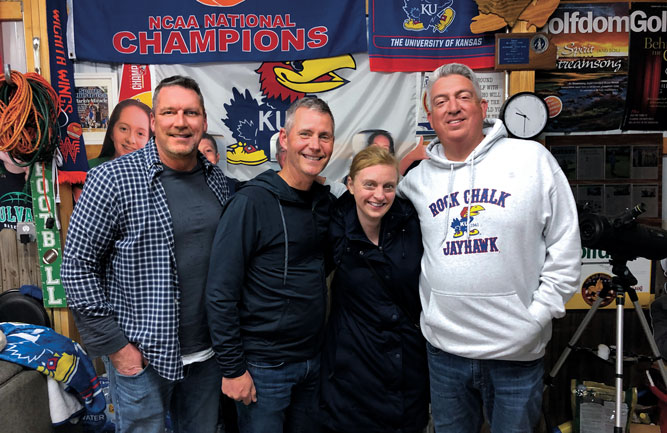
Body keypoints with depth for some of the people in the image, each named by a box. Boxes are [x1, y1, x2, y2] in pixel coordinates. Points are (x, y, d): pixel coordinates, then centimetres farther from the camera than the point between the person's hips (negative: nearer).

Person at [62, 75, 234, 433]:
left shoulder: (217, 180, 3)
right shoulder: (113, 179, -13)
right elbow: (77, 266, -11)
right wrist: (114, 345, -11)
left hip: (207, 351, 5)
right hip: (140, 354, -4)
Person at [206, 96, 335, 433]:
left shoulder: (325, 201, 3)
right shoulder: (251, 202, -16)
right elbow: (220, 294, -16)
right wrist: (232, 368, -15)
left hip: (313, 360, 6)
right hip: (263, 367, -6)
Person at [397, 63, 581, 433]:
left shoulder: (532, 159, -5)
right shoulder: (418, 177, 3)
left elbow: (565, 246, -3)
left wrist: (538, 314, -7)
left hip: (516, 351, -2)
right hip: (443, 348, 3)